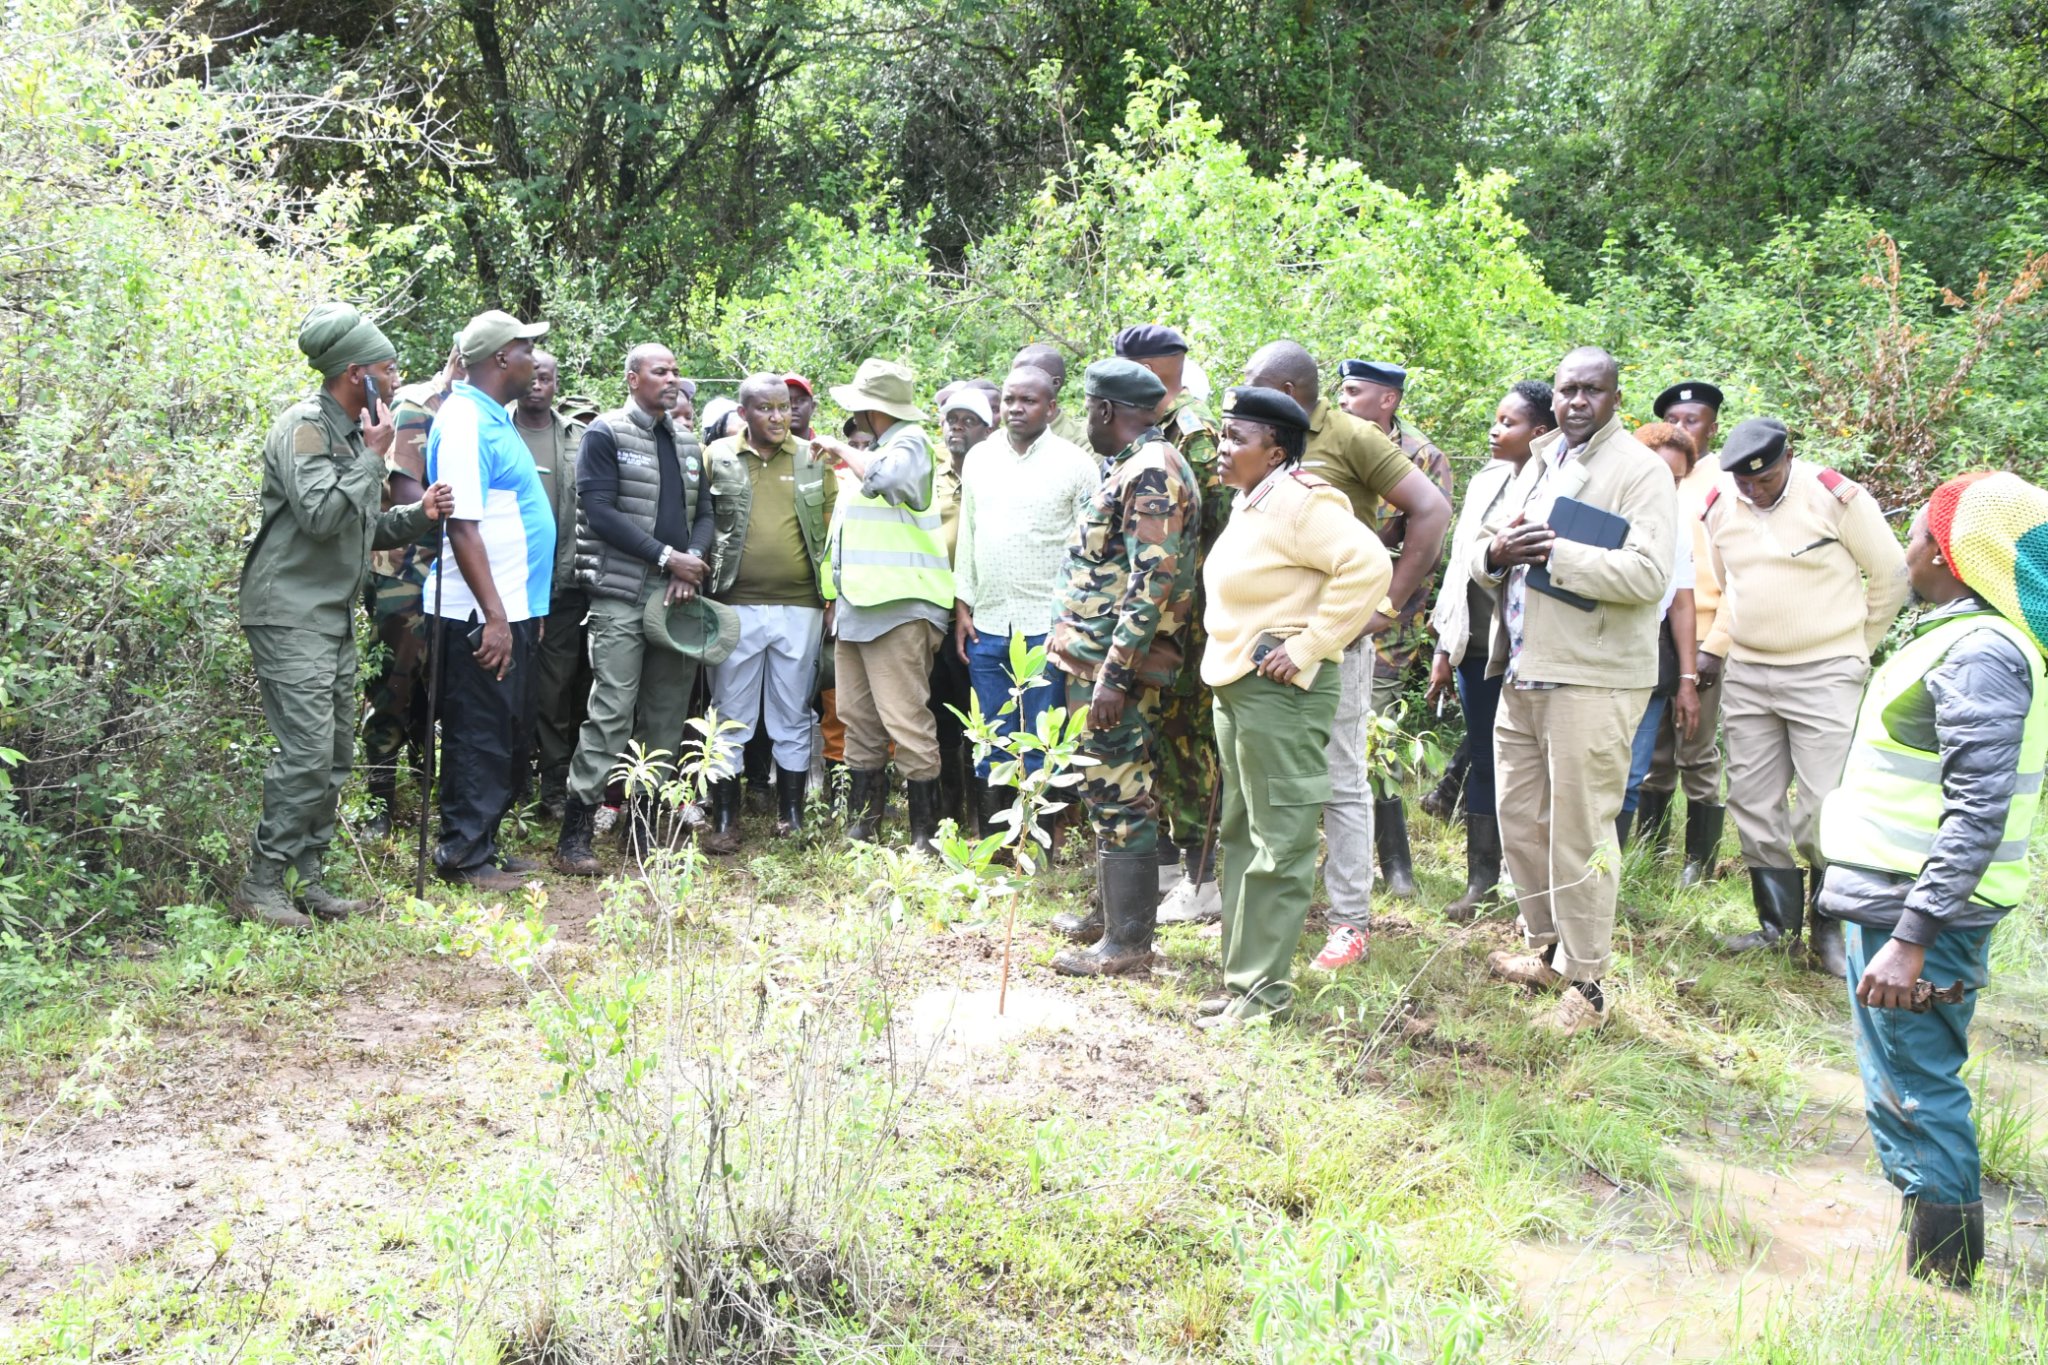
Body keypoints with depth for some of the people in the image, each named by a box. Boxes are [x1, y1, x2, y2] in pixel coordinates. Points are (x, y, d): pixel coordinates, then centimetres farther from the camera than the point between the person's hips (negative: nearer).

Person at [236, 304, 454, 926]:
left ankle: (307, 878, 17)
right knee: (307, 752, -14)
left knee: (334, 757, 10)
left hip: (335, 617, 10)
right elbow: (322, 513, -24)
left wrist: (417, 514, 4)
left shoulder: (352, 432, 17)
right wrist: (372, 457, -15)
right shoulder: (305, 426, -12)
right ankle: (262, 883, -5)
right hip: (292, 613, -10)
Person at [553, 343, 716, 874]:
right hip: (622, 596, -6)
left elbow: (704, 514, 16)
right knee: (612, 713, -11)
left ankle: (644, 827, 16)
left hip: (677, 597, 6)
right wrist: (667, 557, -13)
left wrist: (693, 563, -5)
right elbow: (601, 512, -11)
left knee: (667, 716, 7)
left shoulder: (687, 442, 18)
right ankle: (575, 835, -6)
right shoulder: (606, 434, -1)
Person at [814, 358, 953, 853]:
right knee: (858, 720, 12)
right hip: (856, 608, 10)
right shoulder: (868, 453, 22)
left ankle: (925, 832, -4)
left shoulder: (910, 443, -6)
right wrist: (834, 596, 24)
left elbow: (883, 475, -30)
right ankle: (862, 824, 19)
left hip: (898, 608, -10)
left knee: (906, 722, -10)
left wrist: (842, 450, -12)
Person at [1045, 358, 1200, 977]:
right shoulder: (1132, 468, 17)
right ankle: (1108, 912, 30)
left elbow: (1152, 583, -23)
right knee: (1108, 791, 18)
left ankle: (1127, 942, 0)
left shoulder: (1151, 473, -16)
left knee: (1120, 796, -5)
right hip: (1100, 660, 11)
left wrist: (1115, 674, -25)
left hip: (1118, 666, -11)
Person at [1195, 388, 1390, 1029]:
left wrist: (1307, 647, -23)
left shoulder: (1299, 501, -16)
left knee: (1277, 842, -4)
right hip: (1235, 686, 11)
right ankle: (1241, 971, 22)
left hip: (1280, 690, -11)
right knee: (1241, 834, 14)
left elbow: (1369, 565, -27)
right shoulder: (1250, 504, 14)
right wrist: (1228, 666, 16)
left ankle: (1265, 986, 1)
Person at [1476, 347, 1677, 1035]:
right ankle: (1547, 949, 31)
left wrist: (1554, 552, -21)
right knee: (1519, 821, 15)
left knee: (1579, 832, -3)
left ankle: (1584, 979, 8)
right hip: (1522, 673, 8)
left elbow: (1649, 572, -19)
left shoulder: (1639, 468, -7)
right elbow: (1479, 550, 17)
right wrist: (1495, 551, -6)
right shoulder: (1539, 462, 18)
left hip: (1592, 680, -8)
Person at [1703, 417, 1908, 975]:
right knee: (1753, 804, 8)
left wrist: (1856, 645, 7)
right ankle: (1777, 922, 21)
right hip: (1747, 675, 5)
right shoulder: (1719, 507, 3)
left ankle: (1829, 928, 8)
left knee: (1825, 808, -8)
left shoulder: (1838, 499, -12)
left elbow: (1889, 576, 0)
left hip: (1824, 677, -5)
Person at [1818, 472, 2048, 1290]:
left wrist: (1911, 938, -28)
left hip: (1920, 915, -10)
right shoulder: (1961, 639, 13)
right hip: (1896, 903, 10)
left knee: (1917, 1094, -3)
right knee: (1905, 1090, 18)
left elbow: (1977, 815, -25)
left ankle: (1941, 1284, 7)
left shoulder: (1979, 656, -19)